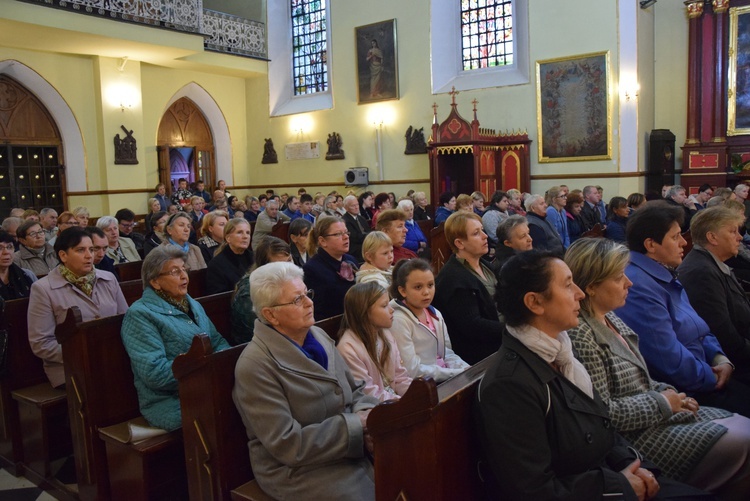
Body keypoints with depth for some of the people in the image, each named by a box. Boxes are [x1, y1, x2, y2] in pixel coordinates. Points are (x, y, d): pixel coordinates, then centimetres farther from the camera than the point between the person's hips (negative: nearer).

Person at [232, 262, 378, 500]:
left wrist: (366, 414, -13)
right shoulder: (255, 365, -19)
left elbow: (355, 391, 10)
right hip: (298, 470, -7)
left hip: (350, 449, 7)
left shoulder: (318, 336, 5)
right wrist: (356, 425, -20)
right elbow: (288, 444, -21)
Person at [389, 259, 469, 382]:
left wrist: (467, 370, -7)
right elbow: (412, 371, -18)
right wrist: (458, 373, -16)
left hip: (443, 378, 7)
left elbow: (447, 354, 12)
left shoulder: (435, 314, 9)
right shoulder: (399, 321, -15)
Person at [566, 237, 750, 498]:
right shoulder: (580, 336, -23)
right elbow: (602, 413, -24)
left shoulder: (610, 319, 7)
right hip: (633, 436, -9)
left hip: (655, 413, 10)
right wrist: (662, 402, -13)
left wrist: (667, 392, 0)